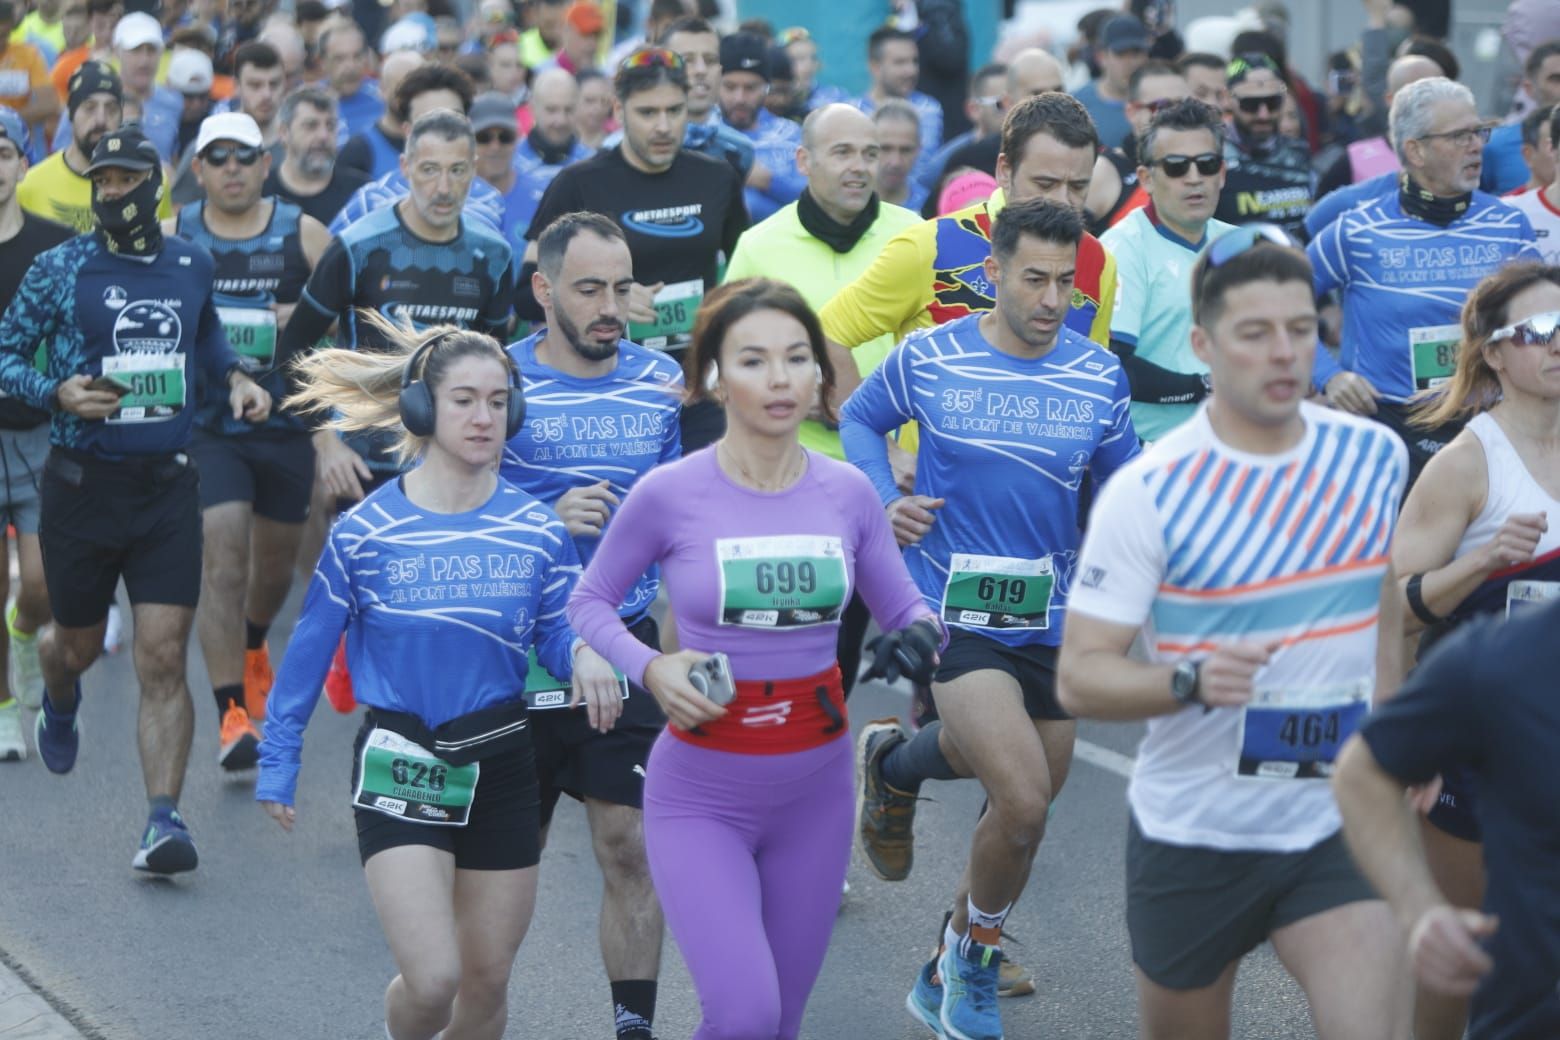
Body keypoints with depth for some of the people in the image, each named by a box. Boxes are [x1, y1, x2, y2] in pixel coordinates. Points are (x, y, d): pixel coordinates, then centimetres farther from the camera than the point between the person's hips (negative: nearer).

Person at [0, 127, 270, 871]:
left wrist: (234, 378, 7)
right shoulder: (61, 268, -4)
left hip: (167, 485, 1)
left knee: (163, 661, -9)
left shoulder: (192, 265, 6)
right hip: (81, 483, -1)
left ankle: (164, 820, -10)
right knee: (78, 643, 15)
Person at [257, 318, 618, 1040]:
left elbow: (557, 633, 4)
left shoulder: (536, 532, -1)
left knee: (486, 981, 12)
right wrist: (278, 761, 4)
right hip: (399, 766, -3)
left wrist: (583, 653, -20)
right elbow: (311, 649, 1)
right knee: (432, 981, -14)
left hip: (500, 763, 3)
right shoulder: (366, 533, -7)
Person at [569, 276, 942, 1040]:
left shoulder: (847, 494, -2)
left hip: (815, 791, 4)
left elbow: (903, 611, 8)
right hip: (701, 795, -4)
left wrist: (918, 635, -16)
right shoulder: (669, 495, -11)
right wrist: (651, 670, -17)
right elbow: (589, 602, 1)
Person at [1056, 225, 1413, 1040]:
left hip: (1340, 827, 2)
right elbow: (1078, 678, -14)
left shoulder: (1374, 456, 0)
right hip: (1192, 837, -2)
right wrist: (1191, 681, -31)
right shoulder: (1148, 491, -13)